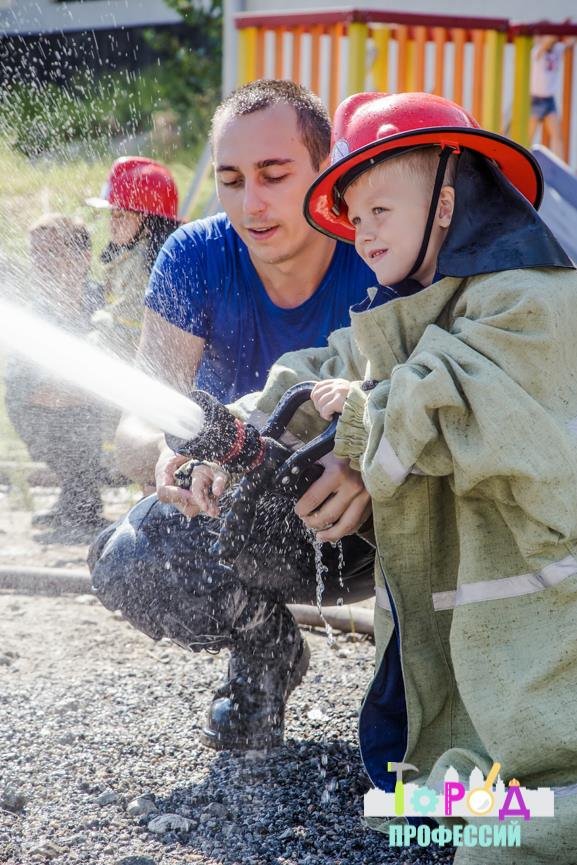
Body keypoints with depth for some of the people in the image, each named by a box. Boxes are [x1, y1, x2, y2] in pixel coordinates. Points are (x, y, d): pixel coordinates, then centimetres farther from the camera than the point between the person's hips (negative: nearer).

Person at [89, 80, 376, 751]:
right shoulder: (196, 258, -16)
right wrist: (166, 451, -48)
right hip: (235, 516, 2)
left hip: (357, 527, -2)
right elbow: (133, 430, -22)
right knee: (123, 564, -27)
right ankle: (265, 648, 4)